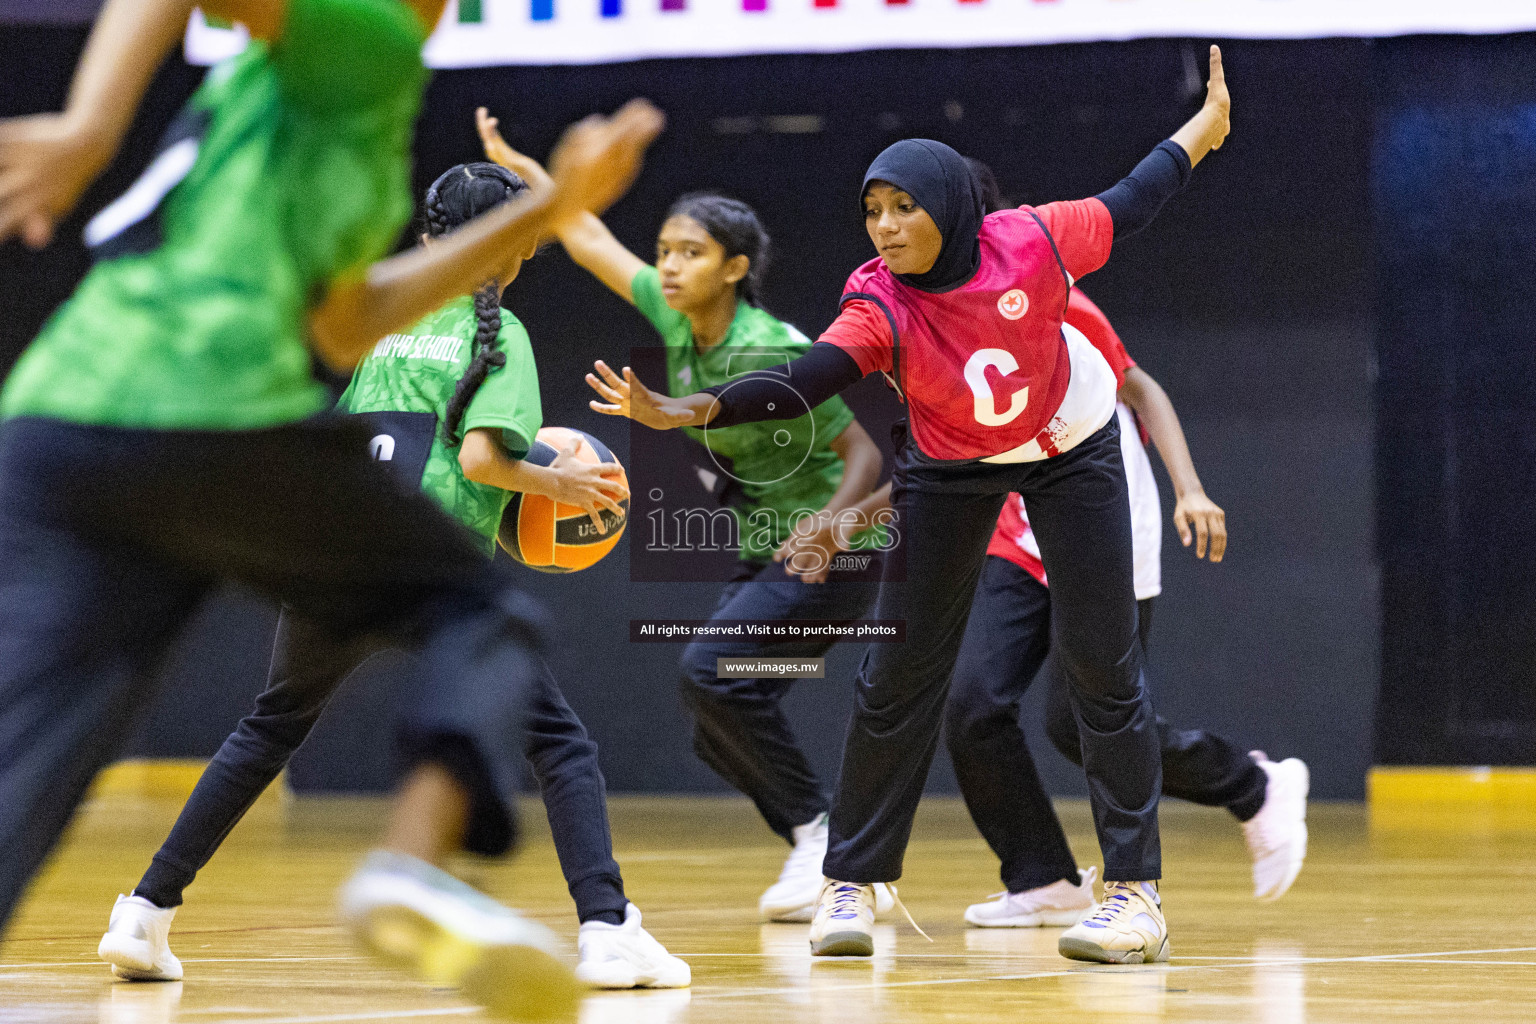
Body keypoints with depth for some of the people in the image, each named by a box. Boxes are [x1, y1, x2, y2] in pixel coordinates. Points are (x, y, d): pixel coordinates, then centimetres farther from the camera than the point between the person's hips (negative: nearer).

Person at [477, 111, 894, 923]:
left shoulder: (771, 351, -23)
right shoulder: (675, 321, -1)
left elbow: (863, 452, -20)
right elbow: (590, 240, 10)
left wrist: (827, 521, -37)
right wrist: (516, 166, 10)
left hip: (834, 551, -8)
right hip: (767, 552, 8)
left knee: (710, 671, -24)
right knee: (718, 733, 1)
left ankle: (819, 832, -12)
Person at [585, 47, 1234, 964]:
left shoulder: (1029, 242, -29)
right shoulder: (879, 305, -29)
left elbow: (1127, 207, -9)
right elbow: (801, 382, -43)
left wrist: (1202, 133, 3)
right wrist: (684, 411, -58)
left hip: (1072, 448, -1)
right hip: (951, 466, 1)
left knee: (1103, 666, -4)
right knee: (898, 674, -2)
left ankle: (1138, 896, 2)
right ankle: (850, 885, 9)